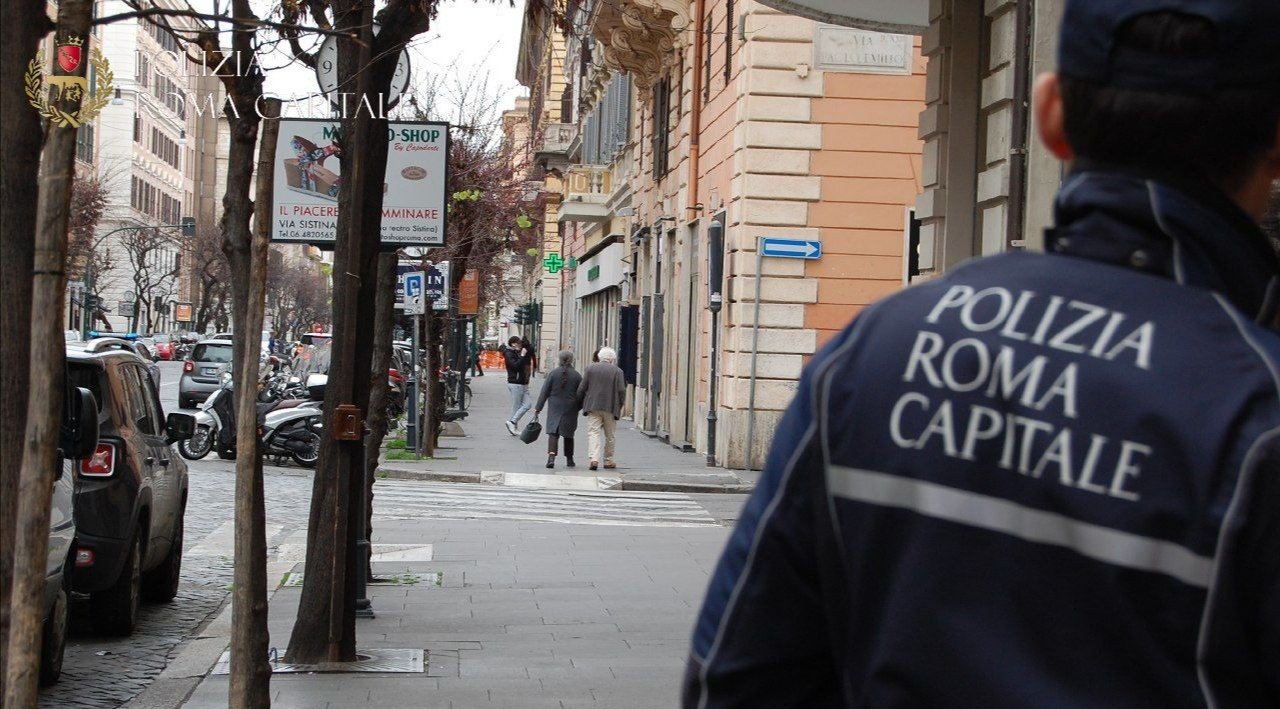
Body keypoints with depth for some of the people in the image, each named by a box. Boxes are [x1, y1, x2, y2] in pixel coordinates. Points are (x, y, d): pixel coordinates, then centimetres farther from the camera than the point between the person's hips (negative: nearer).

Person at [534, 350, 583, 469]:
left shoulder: (553, 373, -4)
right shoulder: (576, 375, -2)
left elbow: (544, 392, -2)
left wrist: (538, 408, 2)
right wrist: (578, 407, 18)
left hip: (555, 408, -1)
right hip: (570, 409, 1)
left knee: (553, 432, -4)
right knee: (568, 434, 14)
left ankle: (551, 456, -23)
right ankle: (569, 459, 22)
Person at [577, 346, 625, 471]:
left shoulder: (591, 368, 3)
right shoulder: (617, 371, -2)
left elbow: (581, 389, 3)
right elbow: (622, 391, -6)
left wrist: (582, 403, 16)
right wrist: (620, 406, 7)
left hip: (593, 407, 0)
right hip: (610, 408, 0)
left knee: (594, 432, -4)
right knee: (609, 435, 13)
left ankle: (593, 458, -21)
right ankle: (608, 460, 19)